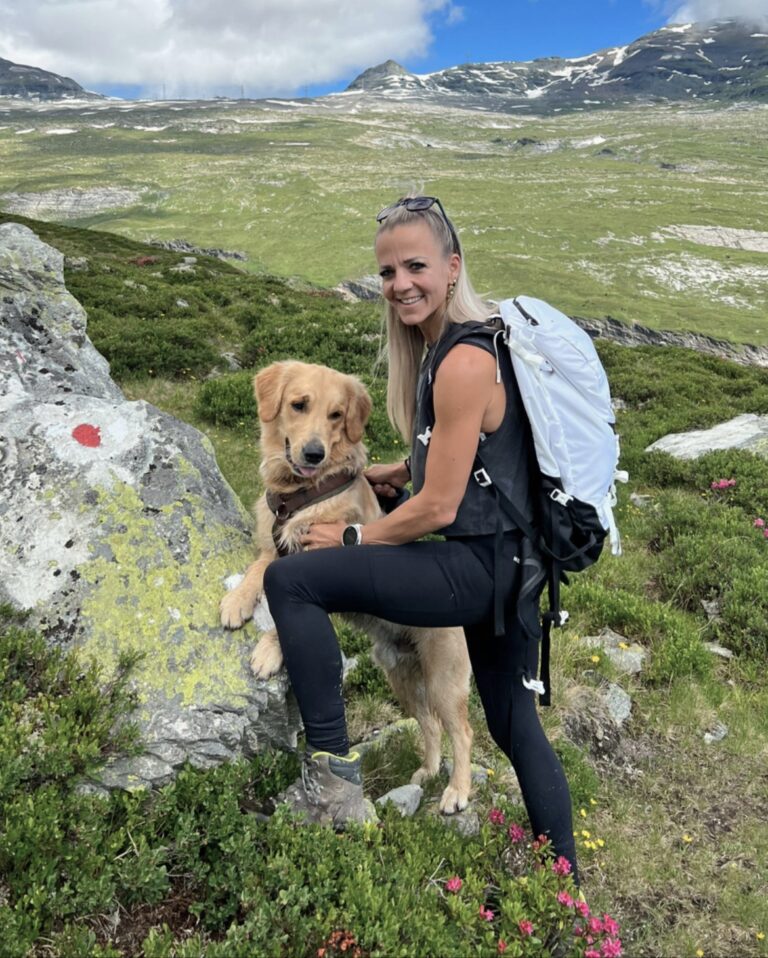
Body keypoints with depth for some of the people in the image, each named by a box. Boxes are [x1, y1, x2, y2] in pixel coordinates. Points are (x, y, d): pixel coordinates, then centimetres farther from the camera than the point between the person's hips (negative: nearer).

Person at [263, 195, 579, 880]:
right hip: (509, 564, 10)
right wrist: (390, 472, 14)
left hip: (478, 565, -10)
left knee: (291, 579, -11)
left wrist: (352, 538, -4)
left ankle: (334, 775, -6)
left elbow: (438, 506, -17)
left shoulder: (464, 362, -18)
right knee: (517, 728, 22)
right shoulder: (439, 344, 11)